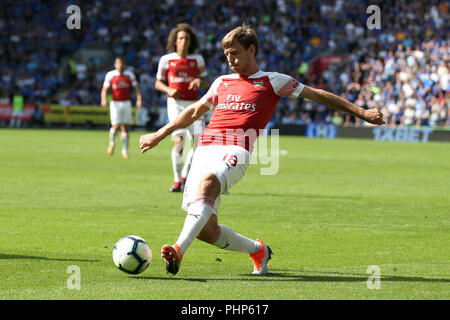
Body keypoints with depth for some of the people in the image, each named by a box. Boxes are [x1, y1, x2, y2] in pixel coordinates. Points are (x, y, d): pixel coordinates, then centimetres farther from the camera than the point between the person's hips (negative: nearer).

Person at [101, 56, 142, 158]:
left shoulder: (129, 75, 3)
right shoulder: (110, 75, -2)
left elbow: (136, 88, 5)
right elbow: (105, 89, -3)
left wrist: (139, 99, -11)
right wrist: (104, 99, -20)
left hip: (126, 103, 2)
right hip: (115, 103, -2)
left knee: (125, 128, 2)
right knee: (116, 126, -12)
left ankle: (125, 150, 10)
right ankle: (112, 143, 16)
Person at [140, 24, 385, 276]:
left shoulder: (271, 81, 14)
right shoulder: (222, 83, 27)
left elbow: (317, 95, 17)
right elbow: (194, 112, 39)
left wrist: (361, 112, 14)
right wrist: (159, 135, 41)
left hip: (236, 150, -5)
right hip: (206, 148, 5)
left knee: (208, 182, -38)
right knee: (205, 229, -5)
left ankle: (179, 251, -50)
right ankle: (258, 250, 22)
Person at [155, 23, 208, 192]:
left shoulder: (197, 59, 5)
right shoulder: (166, 60, 2)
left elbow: (204, 78, 16)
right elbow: (158, 83, 9)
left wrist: (199, 81, -8)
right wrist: (169, 90, -12)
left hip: (193, 104, 2)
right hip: (176, 103, -2)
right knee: (179, 141, -16)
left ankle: (185, 176, 14)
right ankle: (177, 181, -4)